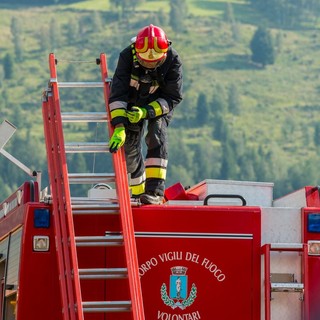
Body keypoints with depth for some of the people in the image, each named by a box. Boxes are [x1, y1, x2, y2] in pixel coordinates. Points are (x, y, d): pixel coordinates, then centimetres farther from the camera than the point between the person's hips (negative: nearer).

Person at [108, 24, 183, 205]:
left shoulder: (173, 61, -31)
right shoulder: (127, 56, -31)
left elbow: (174, 97, -23)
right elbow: (118, 93, -33)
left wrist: (147, 112, -36)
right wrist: (119, 126, -43)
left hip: (161, 103, -2)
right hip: (133, 101, 2)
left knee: (157, 135, -24)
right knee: (130, 144, 1)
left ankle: (155, 191, -28)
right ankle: (138, 193, 21)